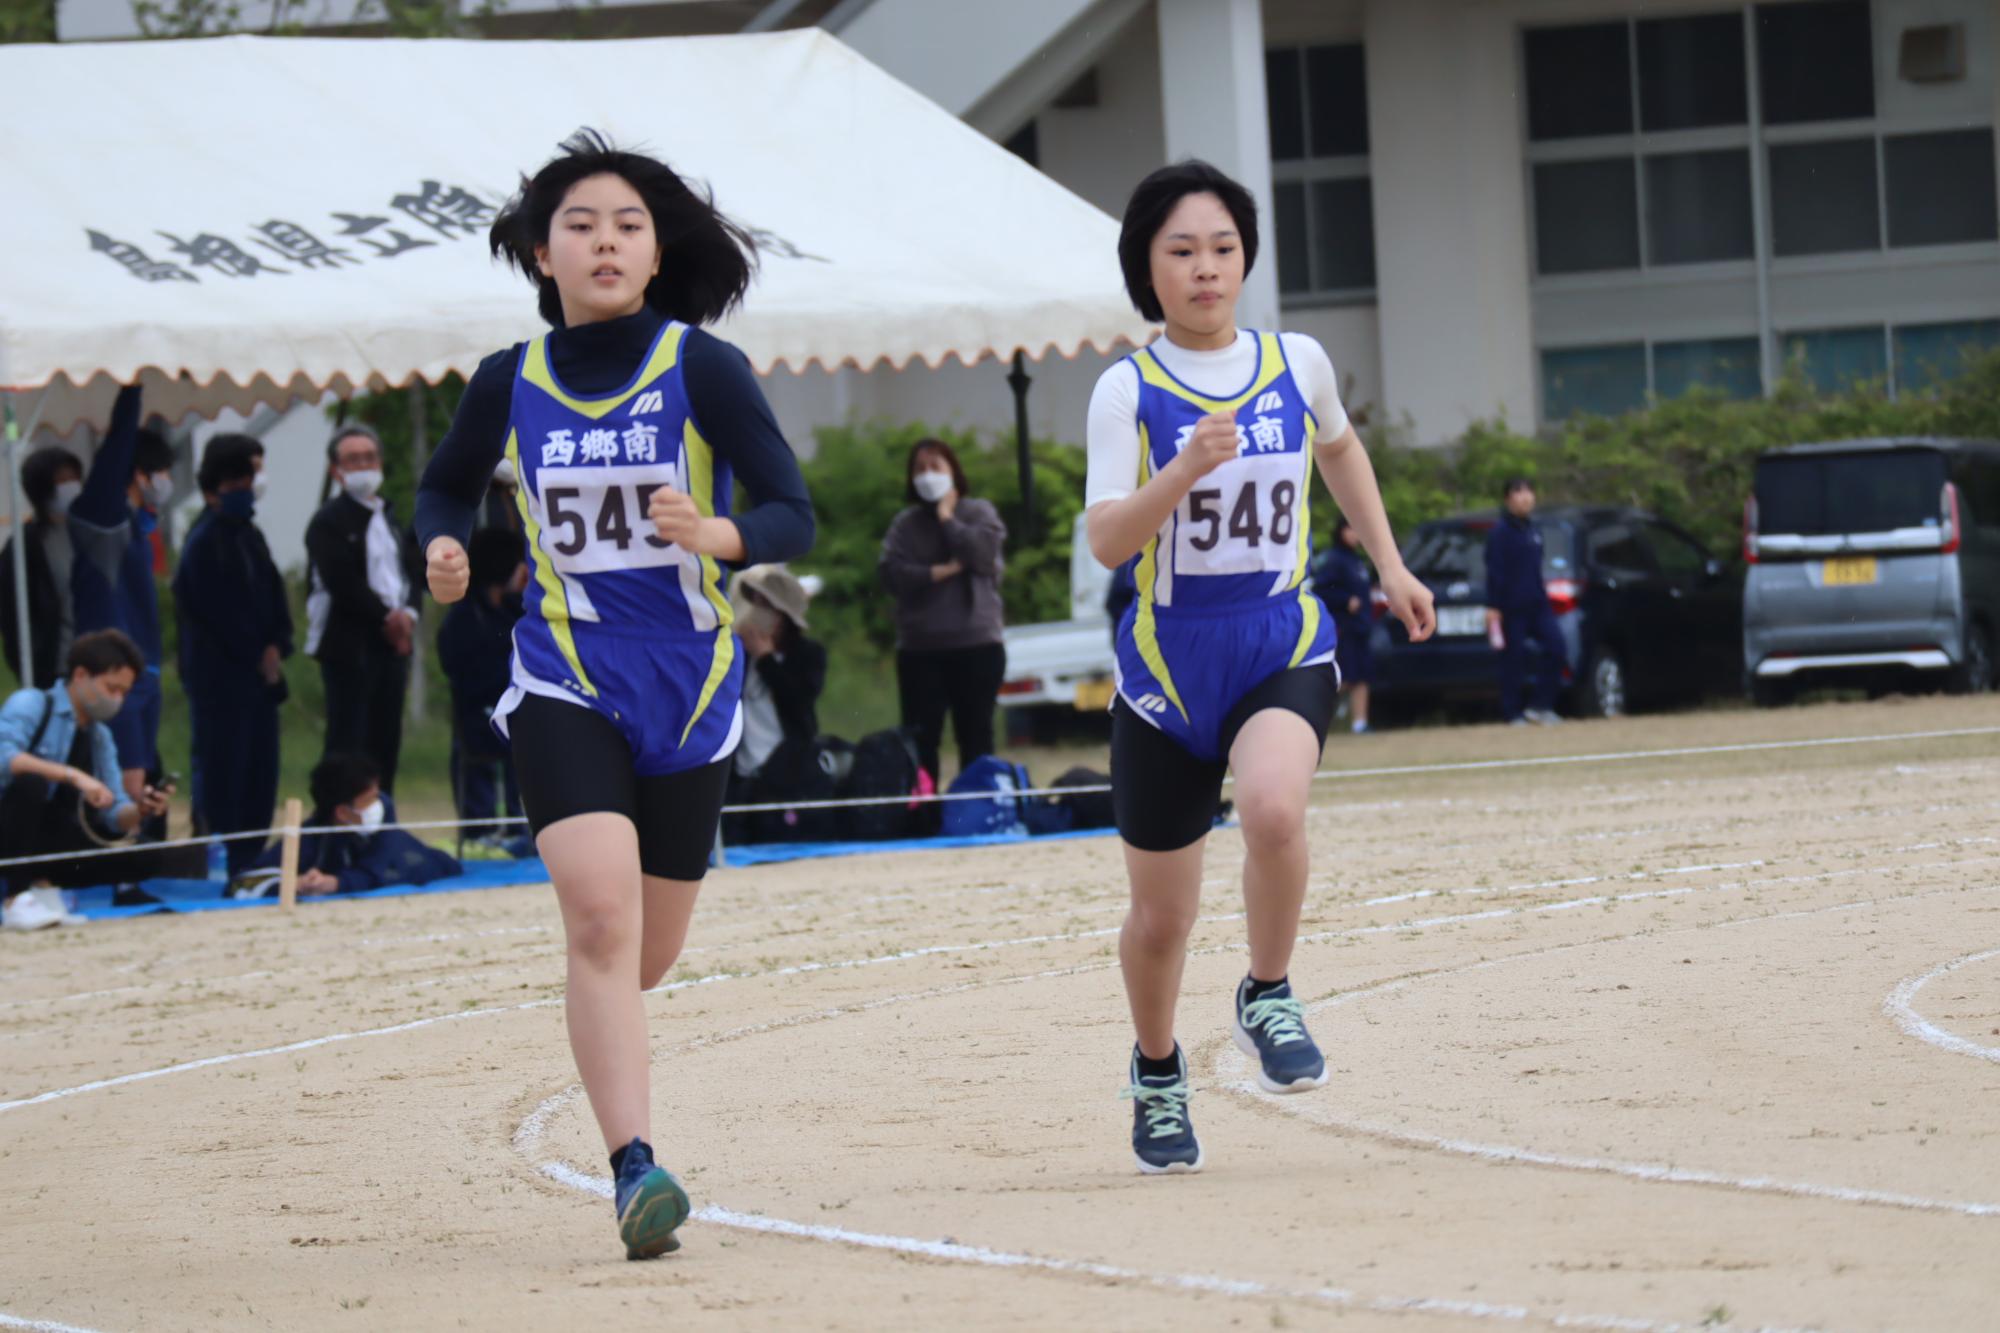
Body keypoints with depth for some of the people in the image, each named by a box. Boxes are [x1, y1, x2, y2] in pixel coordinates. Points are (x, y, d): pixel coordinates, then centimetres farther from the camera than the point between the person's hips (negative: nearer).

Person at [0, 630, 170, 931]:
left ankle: (40, 884, 2)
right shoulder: (31, 705, -9)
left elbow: (114, 816, 9)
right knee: (30, 782, -35)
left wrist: (140, 810, -14)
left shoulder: (101, 737, 13)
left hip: (45, 844, 6)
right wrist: (73, 776, -34)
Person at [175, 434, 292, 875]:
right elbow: (216, 611, -15)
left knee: (260, 771, 7)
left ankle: (249, 863, 12)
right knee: (224, 770, -7)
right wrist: (257, 655, -10)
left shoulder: (249, 537, 15)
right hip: (220, 676, -8)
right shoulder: (206, 541, -11)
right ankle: (222, 866, -5)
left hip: (259, 672, 8)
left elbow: (273, 593, 14)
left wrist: (277, 647, -3)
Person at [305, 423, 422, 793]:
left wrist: (408, 615, -4)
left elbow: (410, 571, 15)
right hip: (349, 645, -7)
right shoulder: (328, 522, -5)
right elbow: (342, 583, -15)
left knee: (385, 743, 7)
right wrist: (387, 617, -13)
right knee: (348, 740, -8)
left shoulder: (390, 518, 19)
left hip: (393, 642, 7)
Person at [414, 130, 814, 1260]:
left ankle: (603, 1035, 49)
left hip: (690, 689, 1)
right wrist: (445, 548, -4)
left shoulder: (704, 369, -7)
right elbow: (448, 485, 18)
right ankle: (638, 1174, -26)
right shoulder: (512, 383, -1)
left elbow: (794, 516, -9)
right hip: (565, 685, -1)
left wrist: (715, 534, -29)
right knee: (601, 913, -22)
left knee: (646, 955, 11)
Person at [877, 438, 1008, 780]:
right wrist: (940, 572, -12)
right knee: (920, 739, -3)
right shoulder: (904, 524, 9)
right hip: (919, 648, 1)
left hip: (976, 643, -1)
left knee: (975, 737, 4)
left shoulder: (979, 513, 6)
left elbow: (981, 554, -12)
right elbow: (891, 573, -3)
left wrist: (947, 518, -2)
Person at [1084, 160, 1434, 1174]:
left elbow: (1339, 450, 24)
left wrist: (1389, 564, 23)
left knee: (1274, 809, -32)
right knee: (1160, 915, 9)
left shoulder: (1298, 363, 1)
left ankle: (1267, 997, -6)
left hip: (1283, 645, 1)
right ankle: (1158, 1072, 38)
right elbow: (1106, 540, -19)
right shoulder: (1130, 390, -8)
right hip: (1168, 662, -1)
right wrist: (1187, 468, -34)